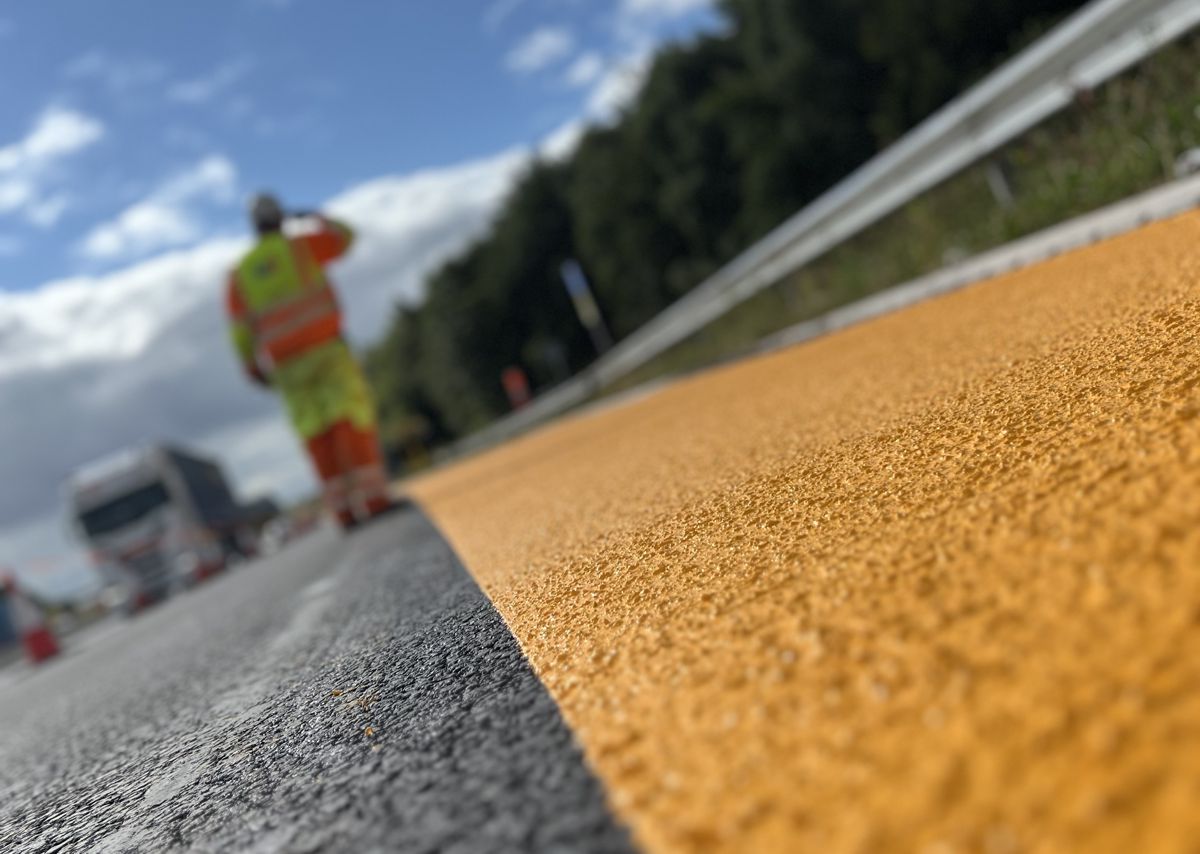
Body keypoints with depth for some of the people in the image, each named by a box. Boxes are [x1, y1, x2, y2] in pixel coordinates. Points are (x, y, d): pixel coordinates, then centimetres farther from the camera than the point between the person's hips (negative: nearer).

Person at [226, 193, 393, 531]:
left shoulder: (239, 274, 10)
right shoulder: (300, 246, 2)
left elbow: (241, 332, 6)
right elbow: (344, 236, 18)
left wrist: (254, 369, 16)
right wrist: (314, 218, 34)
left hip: (286, 364, 3)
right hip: (325, 347, -3)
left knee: (318, 436, 5)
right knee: (352, 418, -7)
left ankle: (346, 511, 1)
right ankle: (374, 498, -17)